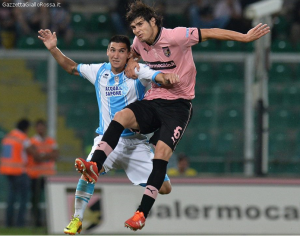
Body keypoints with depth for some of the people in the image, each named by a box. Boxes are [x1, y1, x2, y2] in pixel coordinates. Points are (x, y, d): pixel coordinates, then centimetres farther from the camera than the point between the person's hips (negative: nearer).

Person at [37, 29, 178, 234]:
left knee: (164, 188, -6)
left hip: (135, 142, -1)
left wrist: (168, 78, -48)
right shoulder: (99, 71, 4)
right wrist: (53, 49, 5)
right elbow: (71, 67, 17)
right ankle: (77, 219, -14)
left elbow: (159, 77, -24)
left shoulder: (138, 72, -7)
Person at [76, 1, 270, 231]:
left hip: (178, 104, -5)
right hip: (152, 102, 5)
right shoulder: (140, 42, 6)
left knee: (163, 149, -24)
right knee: (122, 116, -26)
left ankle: (142, 213, -26)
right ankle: (94, 167, -39)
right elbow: (132, 53, 31)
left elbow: (211, 33, -12)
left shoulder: (176, 36, -15)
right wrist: (131, 63, 7)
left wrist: (246, 37, -15)